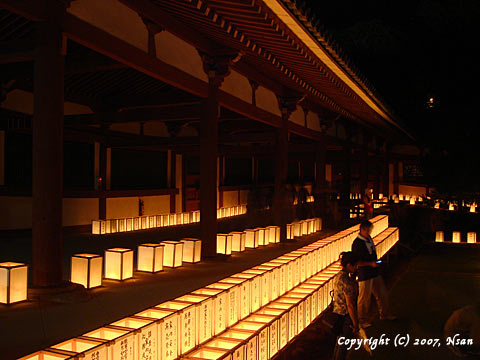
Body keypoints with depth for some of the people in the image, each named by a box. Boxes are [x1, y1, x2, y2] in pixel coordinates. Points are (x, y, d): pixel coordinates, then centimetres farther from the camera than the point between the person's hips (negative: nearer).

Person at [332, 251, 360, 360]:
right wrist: (356, 324, -17)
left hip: (337, 312, 9)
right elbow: (350, 305, -24)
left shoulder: (338, 276, 1)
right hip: (346, 316, -9)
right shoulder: (347, 281, -27)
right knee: (344, 346, 10)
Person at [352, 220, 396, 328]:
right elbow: (356, 262, -20)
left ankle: (384, 314, 38)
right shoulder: (356, 243, -19)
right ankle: (363, 320, 19)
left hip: (375, 272, 8)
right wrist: (370, 264, -22)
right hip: (364, 275, -8)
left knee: (382, 294, 18)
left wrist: (376, 262, 12)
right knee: (364, 298, 3)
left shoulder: (369, 238, 7)